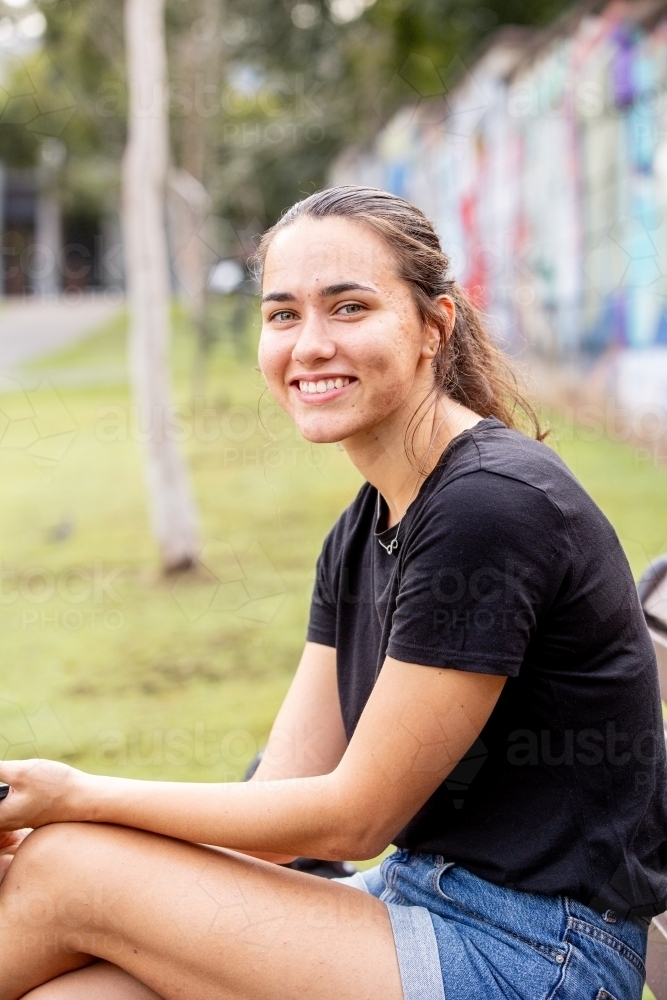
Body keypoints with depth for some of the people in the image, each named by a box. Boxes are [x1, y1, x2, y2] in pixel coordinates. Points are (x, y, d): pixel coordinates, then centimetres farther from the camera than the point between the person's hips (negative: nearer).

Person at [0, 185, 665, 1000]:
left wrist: (79, 797, -11)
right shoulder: (363, 531, 9)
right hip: (421, 904, 7)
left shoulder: (494, 506, -19)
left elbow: (355, 817, -16)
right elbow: (284, 791, 5)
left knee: (71, 871, -11)